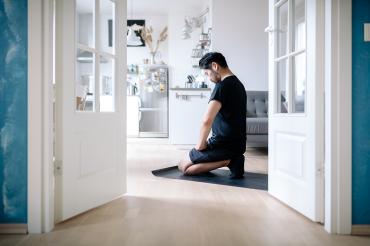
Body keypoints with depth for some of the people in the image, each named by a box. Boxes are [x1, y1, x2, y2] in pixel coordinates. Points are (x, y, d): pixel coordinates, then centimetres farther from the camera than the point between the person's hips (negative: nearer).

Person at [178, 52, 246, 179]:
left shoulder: (222, 86, -19)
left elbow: (207, 120, -30)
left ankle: (227, 161, -8)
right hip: (238, 144, 10)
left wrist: (200, 144, -15)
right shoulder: (238, 84, 12)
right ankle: (232, 158, 6)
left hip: (224, 144, -10)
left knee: (183, 166, 3)